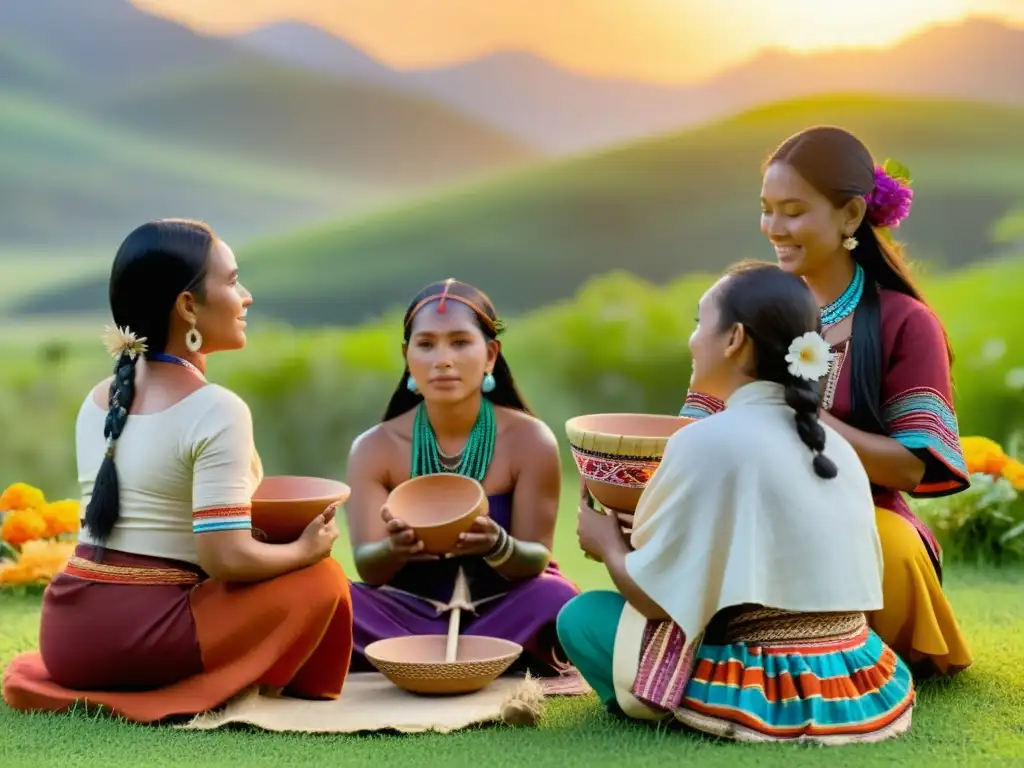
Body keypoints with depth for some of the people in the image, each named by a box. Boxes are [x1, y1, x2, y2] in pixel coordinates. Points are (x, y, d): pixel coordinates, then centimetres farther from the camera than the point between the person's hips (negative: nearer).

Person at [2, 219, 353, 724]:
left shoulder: (96, 403, 11)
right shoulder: (216, 410, -13)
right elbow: (228, 559, -19)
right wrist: (306, 548, 0)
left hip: (65, 635, 8)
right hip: (139, 640, -7)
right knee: (321, 580, 5)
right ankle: (188, 699, 2)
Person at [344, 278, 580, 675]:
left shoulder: (530, 440, -9)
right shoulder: (375, 448, -5)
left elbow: (536, 559, -12)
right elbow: (368, 569, -13)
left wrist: (498, 546, -37)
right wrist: (394, 548, -39)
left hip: (503, 611, -1)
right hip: (410, 614, 1)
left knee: (555, 600, -34)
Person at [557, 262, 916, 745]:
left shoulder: (706, 441, -14)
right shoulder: (837, 446, 7)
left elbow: (654, 596, -11)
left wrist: (608, 544, 11)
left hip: (764, 694, -7)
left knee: (581, 616, 10)